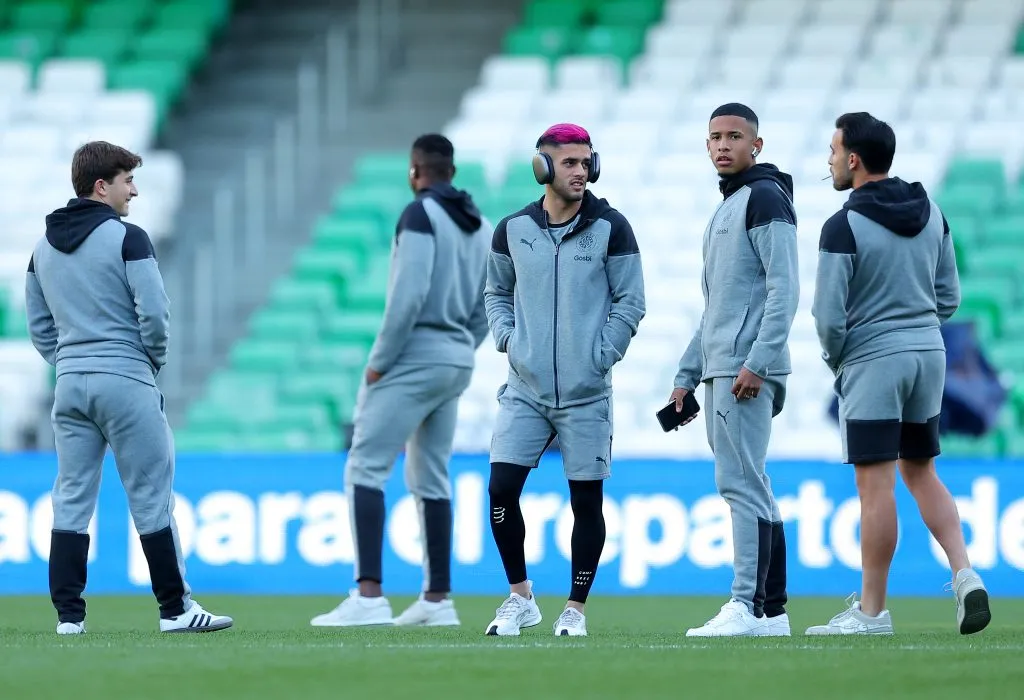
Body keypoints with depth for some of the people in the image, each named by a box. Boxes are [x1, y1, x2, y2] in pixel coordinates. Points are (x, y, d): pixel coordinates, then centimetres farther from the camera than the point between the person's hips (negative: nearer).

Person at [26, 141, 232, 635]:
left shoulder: (44, 248, 11)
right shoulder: (126, 238, -9)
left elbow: (38, 326, 13)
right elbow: (154, 313, -14)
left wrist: (68, 365, 17)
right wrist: (154, 360, 3)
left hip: (69, 386, 6)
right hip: (126, 382, -6)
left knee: (71, 498, 7)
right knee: (151, 496, 0)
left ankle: (68, 613, 3)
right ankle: (175, 608, 3)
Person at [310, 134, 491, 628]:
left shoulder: (421, 214, -11)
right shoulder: (478, 226, 14)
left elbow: (409, 294, -21)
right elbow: (485, 310, 16)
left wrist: (380, 360, -15)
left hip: (413, 353, -8)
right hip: (456, 360, 8)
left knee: (365, 468, -10)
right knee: (430, 479, 15)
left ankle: (369, 596, -20)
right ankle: (437, 600, 14)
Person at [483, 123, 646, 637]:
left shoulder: (610, 228, -2)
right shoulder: (513, 229, 5)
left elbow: (630, 301, 1)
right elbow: (496, 293, 19)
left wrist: (601, 356, -7)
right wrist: (506, 338, 3)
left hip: (586, 395, -2)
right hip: (524, 391, 2)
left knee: (586, 500, 1)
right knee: (502, 488, -8)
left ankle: (575, 608, 13)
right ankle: (520, 597, 9)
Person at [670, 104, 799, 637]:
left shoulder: (766, 197, -6)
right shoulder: (725, 209, 24)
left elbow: (783, 288, -16)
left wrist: (757, 362, -22)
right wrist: (687, 376, 24)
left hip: (748, 370, -10)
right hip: (720, 372, 10)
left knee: (741, 483, -13)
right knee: (749, 488, 8)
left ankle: (747, 607, -17)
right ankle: (771, 612, 9)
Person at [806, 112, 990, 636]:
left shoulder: (843, 227, -14)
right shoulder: (931, 214, 7)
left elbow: (830, 316, -14)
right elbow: (949, 297, 12)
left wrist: (836, 360, 4)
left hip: (873, 358, -7)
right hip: (929, 353, 7)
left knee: (875, 484, -3)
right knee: (920, 472, 18)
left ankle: (871, 611, 2)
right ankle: (964, 572, 1)